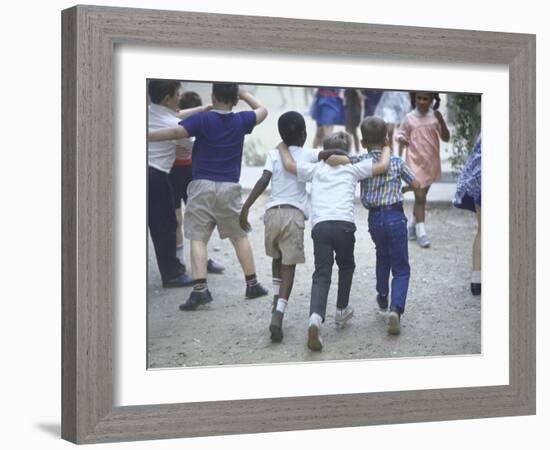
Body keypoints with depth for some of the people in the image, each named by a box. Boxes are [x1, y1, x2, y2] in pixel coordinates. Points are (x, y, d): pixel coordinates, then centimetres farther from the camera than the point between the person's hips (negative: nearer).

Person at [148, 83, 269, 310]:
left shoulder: (202, 119, -5)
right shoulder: (241, 121, 5)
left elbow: (175, 132, -18)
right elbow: (262, 110, 24)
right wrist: (244, 94, 36)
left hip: (202, 186, -3)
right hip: (229, 187, 3)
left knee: (197, 238, -3)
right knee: (240, 236, 16)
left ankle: (200, 289, -16)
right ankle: (252, 285, 21)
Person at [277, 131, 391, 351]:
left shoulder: (315, 169, 20)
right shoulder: (352, 169, 17)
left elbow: (289, 165, 13)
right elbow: (382, 167, 14)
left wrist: (283, 147, 32)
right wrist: (386, 149, 34)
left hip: (319, 225, 1)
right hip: (344, 224, -1)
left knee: (321, 275, -3)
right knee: (346, 266, 27)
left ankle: (316, 317, -27)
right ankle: (341, 310, 36)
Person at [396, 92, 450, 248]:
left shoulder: (435, 117, -2)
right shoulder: (410, 118, -5)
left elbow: (446, 138, -6)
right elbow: (400, 135, 4)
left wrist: (441, 120, -22)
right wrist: (403, 140, -20)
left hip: (431, 163, 3)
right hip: (415, 163, -3)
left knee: (421, 197, 15)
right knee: (420, 197, -10)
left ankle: (412, 228, 30)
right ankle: (421, 232, -8)